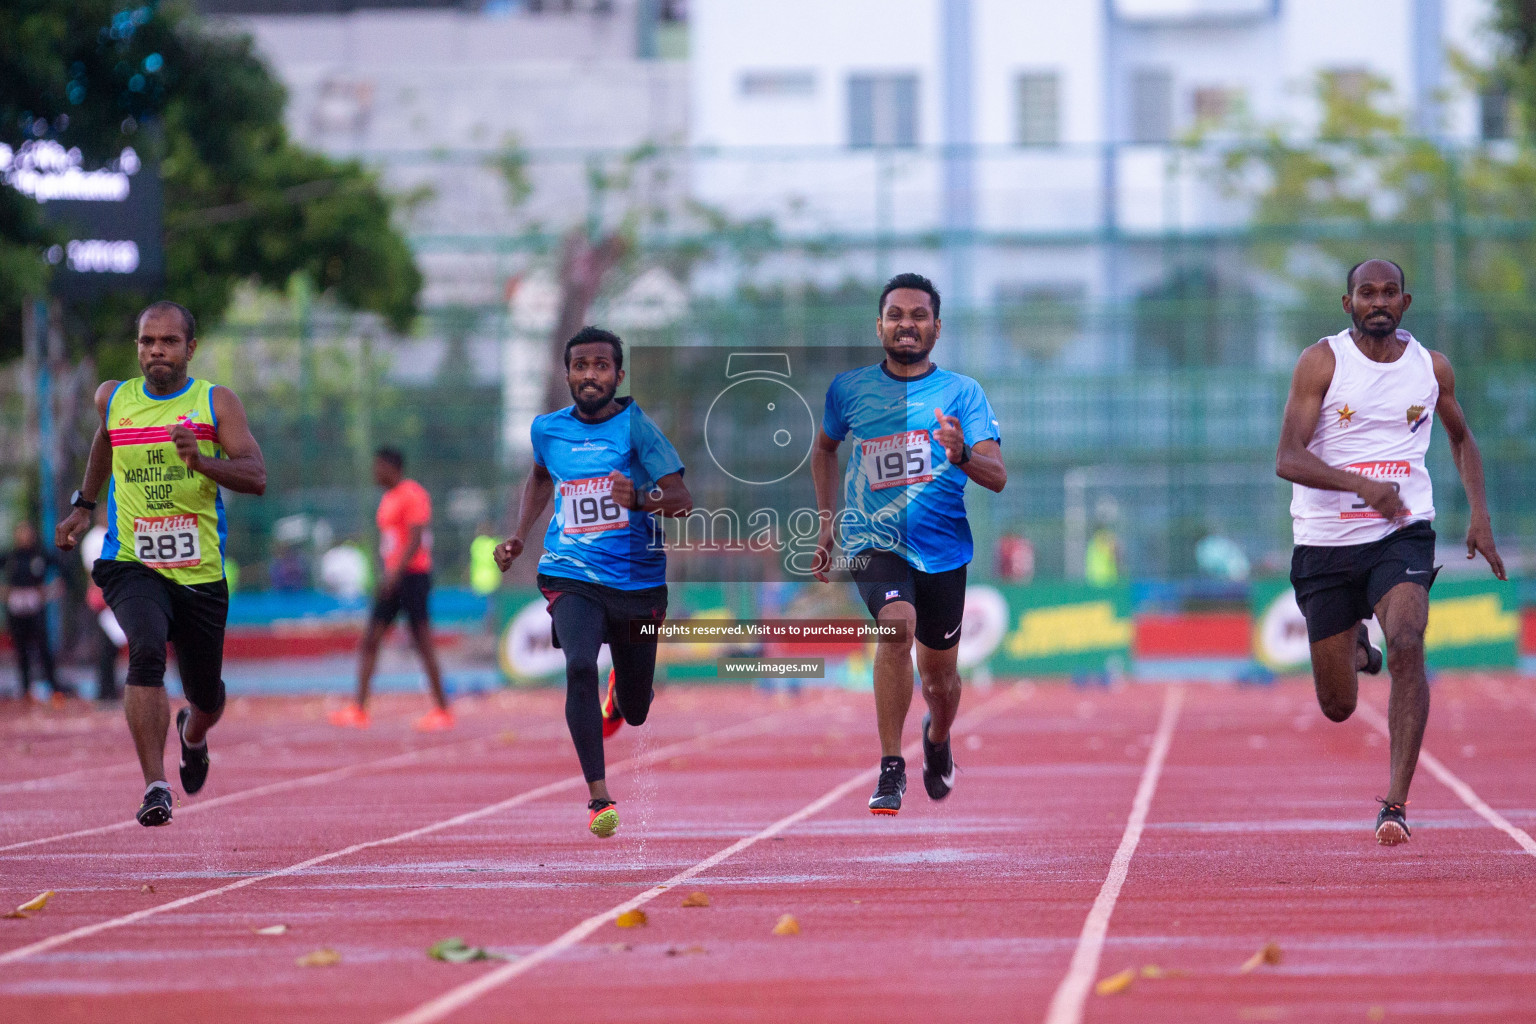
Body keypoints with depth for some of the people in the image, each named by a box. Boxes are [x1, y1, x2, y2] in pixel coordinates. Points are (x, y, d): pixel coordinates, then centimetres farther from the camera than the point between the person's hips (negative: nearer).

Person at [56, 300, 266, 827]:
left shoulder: (217, 403, -2)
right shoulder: (113, 399, 6)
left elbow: (256, 476, -12)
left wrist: (201, 462, -28)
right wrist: (83, 505, 30)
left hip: (200, 571, 0)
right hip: (130, 564, 0)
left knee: (206, 699, 13)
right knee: (147, 650, -31)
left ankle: (192, 732, 52)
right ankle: (154, 786, -31)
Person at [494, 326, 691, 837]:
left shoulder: (636, 426, -9)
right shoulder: (548, 429, 3)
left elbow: (682, 498, -17)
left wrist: (639, 499, -37)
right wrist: (519, 536, 14)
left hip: (638, 579, -1)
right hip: (571, 576, 1)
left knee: (635, 712, 12)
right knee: (580, 667, -28)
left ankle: (619, 692, 52)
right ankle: (599, 797, -25)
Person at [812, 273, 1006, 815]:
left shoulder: (962, 393, 0)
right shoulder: (849, 389, 4)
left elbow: (998, 477, -9)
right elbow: (824, 448, 24)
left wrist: (962, 456, -30)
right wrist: (828, 522, 17)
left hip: (942, 547, 1)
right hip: (874, 541, -1)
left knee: (939, 673, 11)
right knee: (898, 625, -30)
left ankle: (937, 739, 48)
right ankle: (890, 768, -23)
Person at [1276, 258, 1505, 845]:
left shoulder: (1432, 368, 5)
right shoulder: (1322, 362, -6)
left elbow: (1461, 438, 24)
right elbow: (1287, 460, -14)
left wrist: (1480, 514, 11)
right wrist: (1363, 486, -28)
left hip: (1403, 534, 1)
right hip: (1326, 542, 0)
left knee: (1406, 646, -28)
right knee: (1338, 708, 6)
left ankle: (1396, 803, -27)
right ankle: (1354, 646, 45)